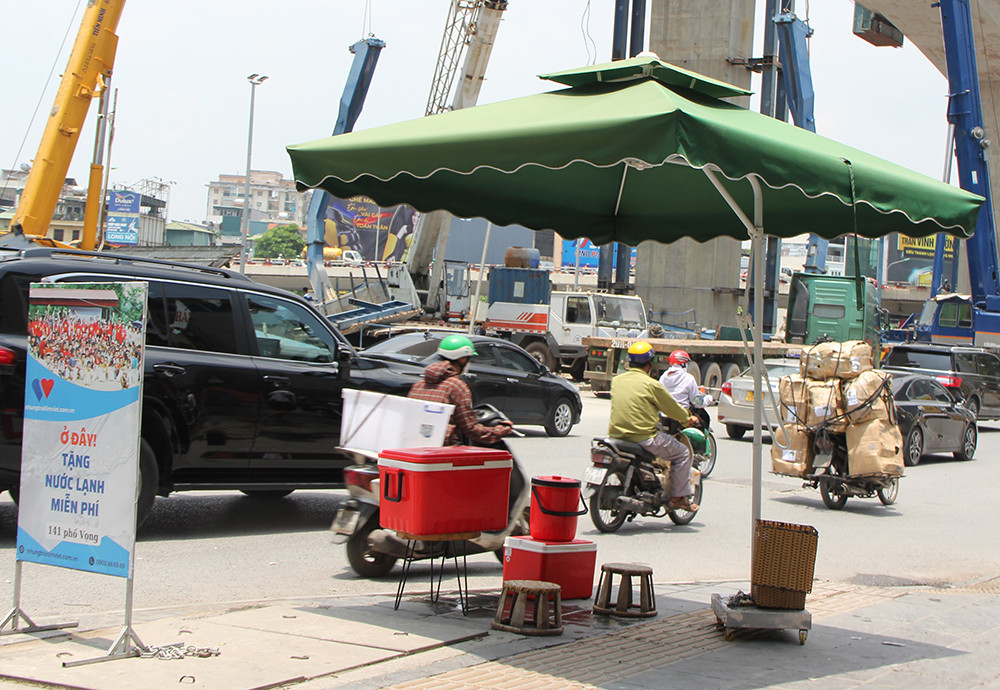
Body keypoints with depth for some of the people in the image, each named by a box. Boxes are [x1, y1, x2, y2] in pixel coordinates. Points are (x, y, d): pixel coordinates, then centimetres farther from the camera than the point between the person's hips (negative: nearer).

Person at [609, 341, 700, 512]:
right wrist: (687, 419, 21)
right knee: (682, 453, 10)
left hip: (616, 434, 7)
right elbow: (671, 407, 0)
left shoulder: (616, 380, 8)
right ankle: (678, 498, 9)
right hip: (643, 437, -7)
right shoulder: (650, 384, -10)